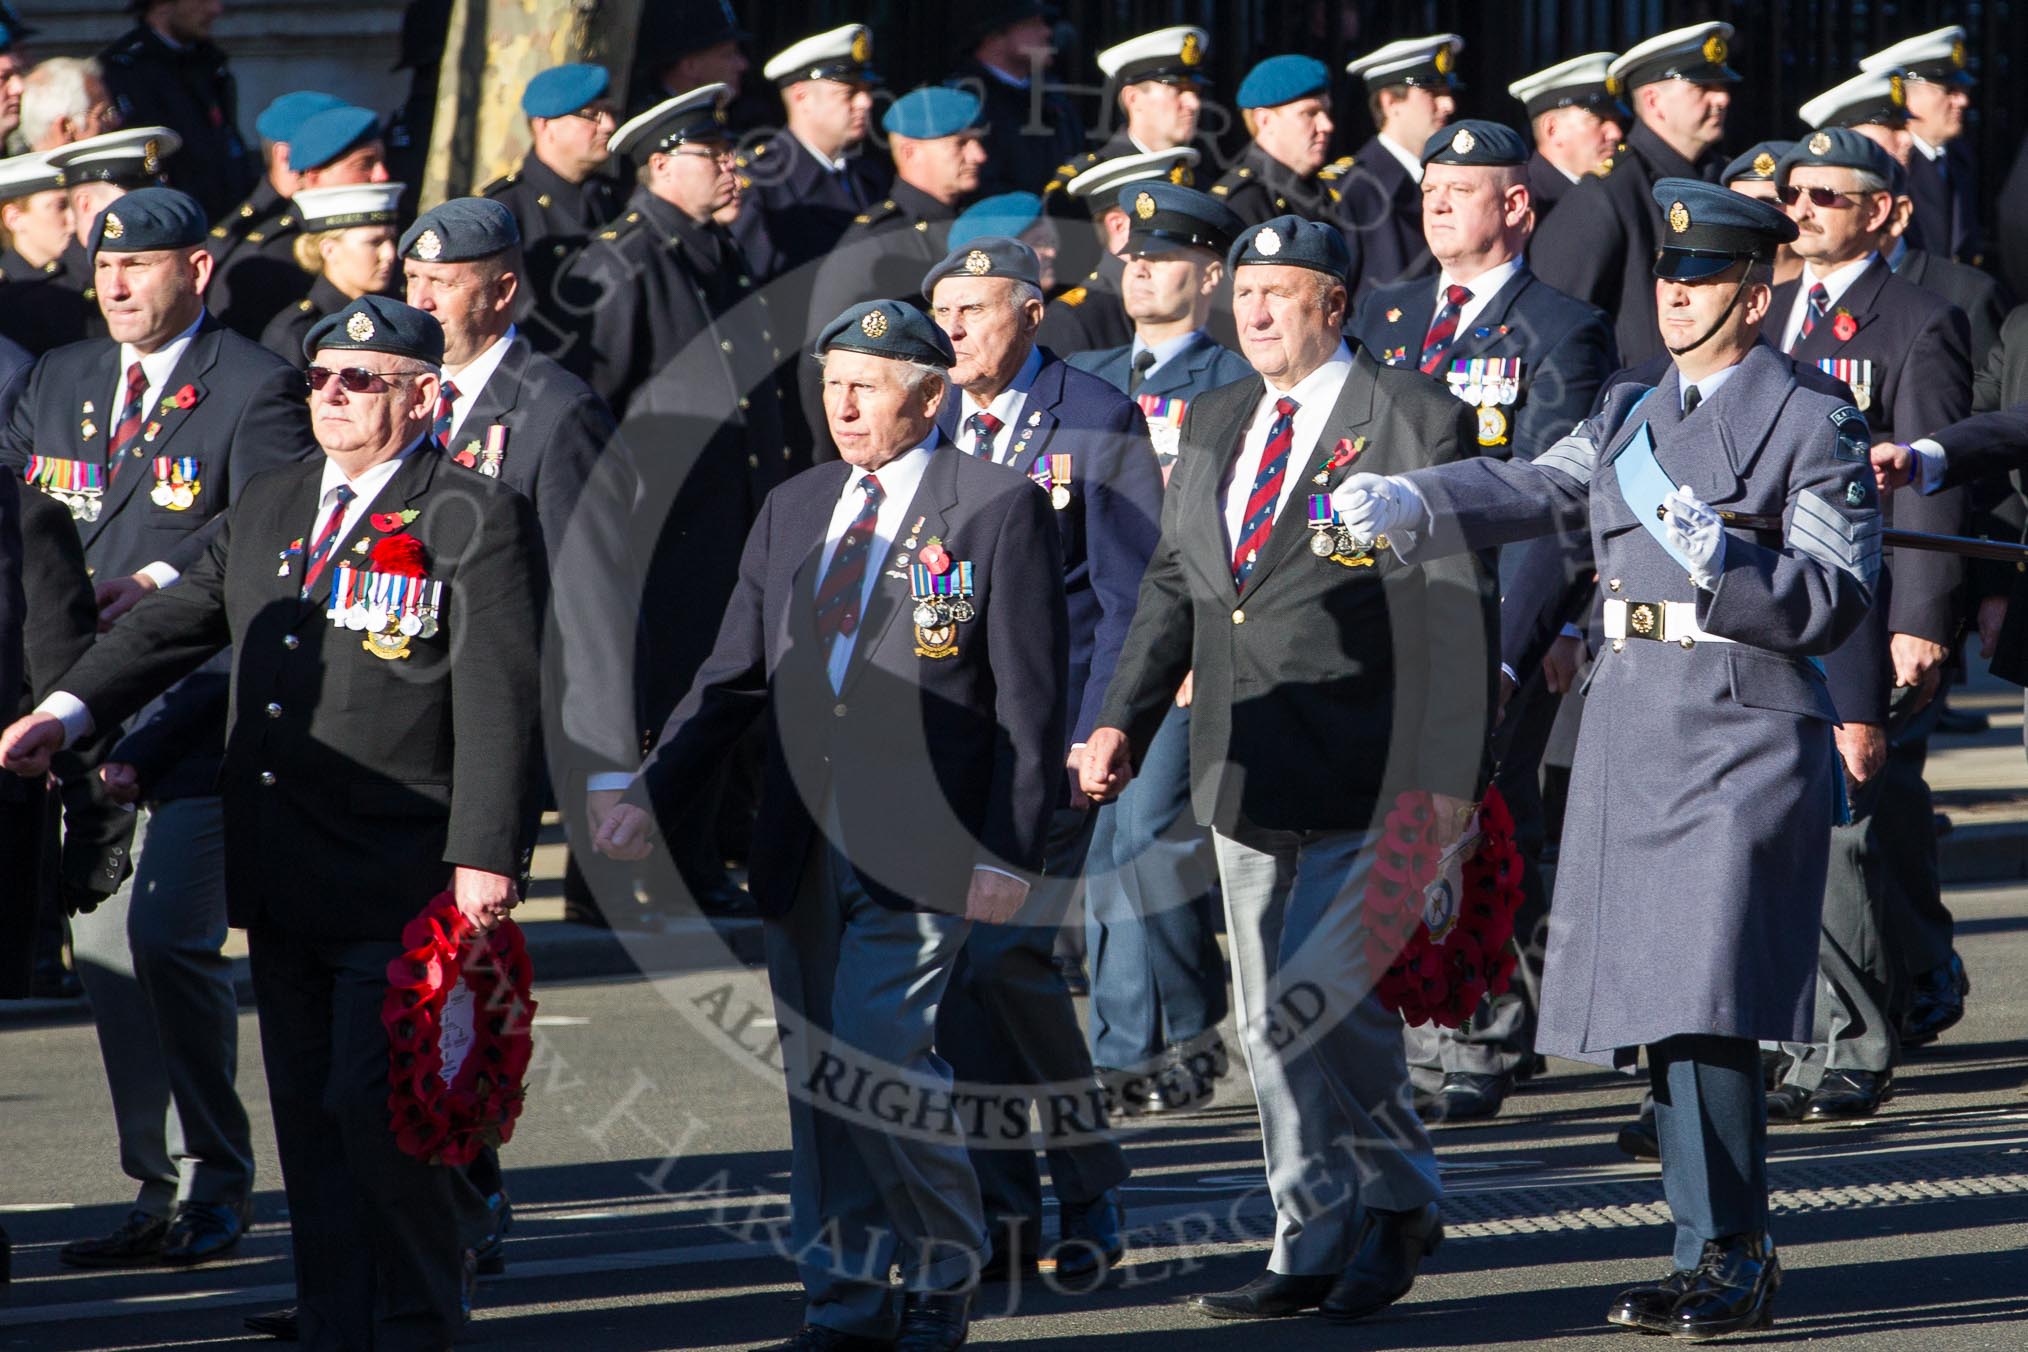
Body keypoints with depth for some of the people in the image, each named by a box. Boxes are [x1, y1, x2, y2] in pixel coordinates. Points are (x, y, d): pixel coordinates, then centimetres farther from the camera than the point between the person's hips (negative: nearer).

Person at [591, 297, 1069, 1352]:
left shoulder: (1001, 510, -3)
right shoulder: (793, 511, 15)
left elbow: (1032, 700, -4)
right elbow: (733, 677, 16)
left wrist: (1010, 852, -10)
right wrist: (654, 793, 4)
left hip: (923, 852, -6)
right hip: (806, 848, 6)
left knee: (874, 1065, -13)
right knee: (817, 1079, 7)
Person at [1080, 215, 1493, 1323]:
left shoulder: (1416, 422, -6)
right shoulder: (1216, 424, 14)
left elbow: (1457, 615, -8)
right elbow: (1173, 585, 18)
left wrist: (1447, 778, -12)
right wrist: (1122, 720, 5)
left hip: (1370, 781, -7)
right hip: (1245, 776, 7)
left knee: (1323, 999, -15)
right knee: (1272, 1027, 8)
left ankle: (1399, 1199, 7)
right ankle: (1317, 1247, 16)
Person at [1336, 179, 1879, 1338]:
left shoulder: (1816, 427, -2)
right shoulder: (1631, 415, 18)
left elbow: (1838, 601, -9)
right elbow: (1532, 493, 5)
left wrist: (1723, 558, -24)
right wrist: (1409, 504, -12)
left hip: (1745, 732, -7)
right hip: (1632, 718, 7)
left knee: (1707, 1003, -14)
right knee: (1656, 1007, 6)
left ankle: (1731, 1258, -9)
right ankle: (1720, 1254, 13)